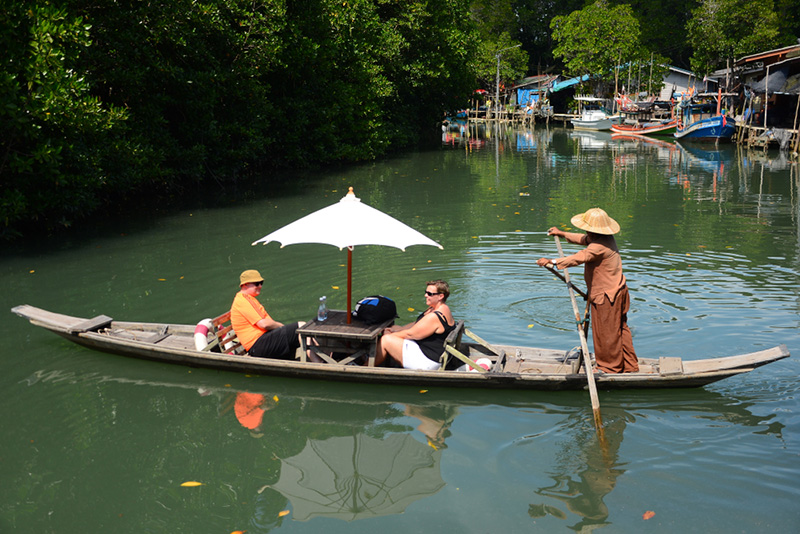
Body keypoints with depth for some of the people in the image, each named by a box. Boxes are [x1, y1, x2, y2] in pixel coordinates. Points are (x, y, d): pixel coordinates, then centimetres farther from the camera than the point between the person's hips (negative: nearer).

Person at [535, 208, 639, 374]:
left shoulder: (599, 246, -28)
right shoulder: (605, 237, 5)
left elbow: (578, 258, -37)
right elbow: (583, 239, 22)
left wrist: (552, 262, -37)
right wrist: (562, 234, 26)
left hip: (606, 296, -10)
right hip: (617, 290, 10)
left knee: (607, 332, 6)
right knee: (620, 329, 17)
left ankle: (612, 367, 20)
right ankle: (630, 365, 27)